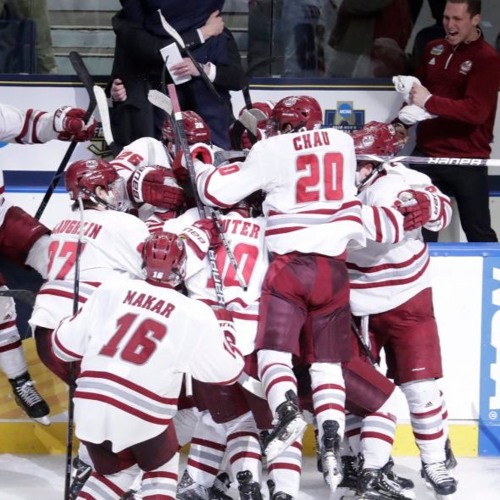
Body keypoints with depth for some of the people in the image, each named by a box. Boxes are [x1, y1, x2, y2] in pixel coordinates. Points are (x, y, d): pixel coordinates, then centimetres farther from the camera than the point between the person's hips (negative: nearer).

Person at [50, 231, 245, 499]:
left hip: (90, 406, 3)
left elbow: (65, 345, 10)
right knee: (162, 468, 25)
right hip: (142, 412, -3)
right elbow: (227, 371, 8)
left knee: (116, 469, 26)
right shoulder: (194, 314, 0)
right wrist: (223, 324, 24)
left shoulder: (111, 291, 7)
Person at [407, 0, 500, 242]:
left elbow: (477, 111, -22)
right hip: (426, 154, 6)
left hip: (467, 161, -6)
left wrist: (430, 102, -27)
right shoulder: (434, 49, 8)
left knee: (478, 232, 4)